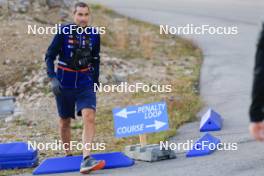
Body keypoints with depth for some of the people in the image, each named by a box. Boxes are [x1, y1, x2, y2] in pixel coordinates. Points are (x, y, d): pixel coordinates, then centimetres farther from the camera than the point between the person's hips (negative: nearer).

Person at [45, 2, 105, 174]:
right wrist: (52, 78, -20)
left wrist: (95, 83, 14)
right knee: (65, 121, 11)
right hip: (64, 83, -1)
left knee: (89, 117, -19)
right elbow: (50, 56, -8)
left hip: (85, 83, 1)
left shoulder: (94, 35, 1)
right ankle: (68, 156, 32)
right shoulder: (64, 32, -9)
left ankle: (86, 160, -26)